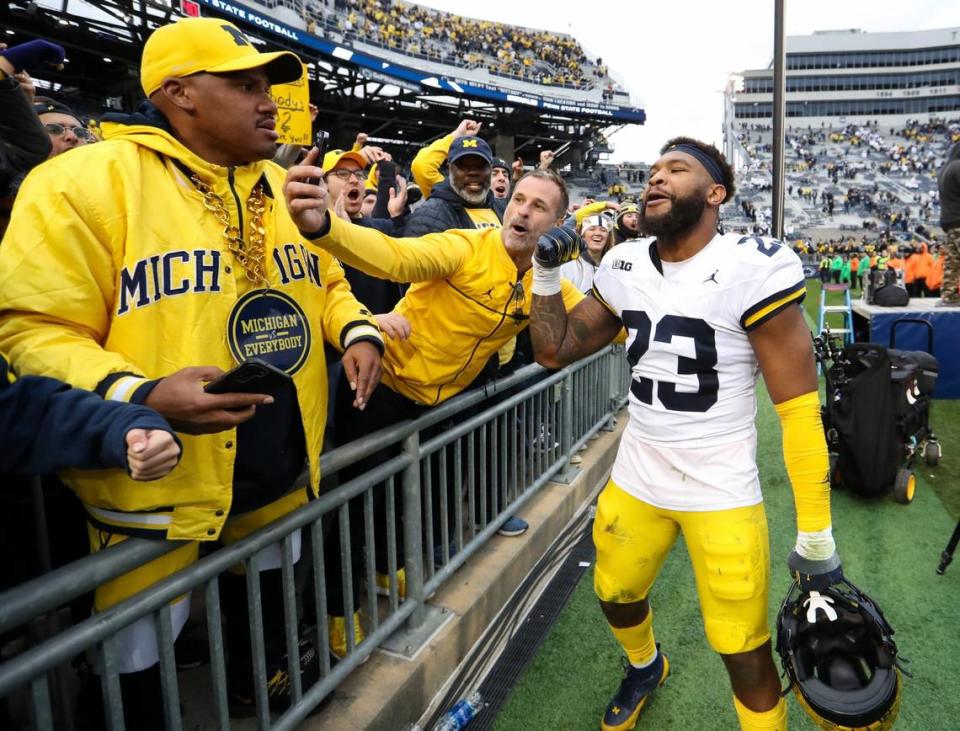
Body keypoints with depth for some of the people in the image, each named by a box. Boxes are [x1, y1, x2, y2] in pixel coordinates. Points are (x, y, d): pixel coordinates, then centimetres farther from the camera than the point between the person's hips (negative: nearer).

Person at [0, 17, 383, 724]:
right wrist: (138, 395, -32)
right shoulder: (84, 180, -14)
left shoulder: (284, 186, 8)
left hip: (284, 467, 6)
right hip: (159, 482, -6)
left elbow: (325, 280, 18)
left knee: (265, 594, 28)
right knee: (142, 647, 11)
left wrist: (357, 330, -3)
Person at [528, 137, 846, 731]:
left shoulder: (752, 269, -18)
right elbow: (555, 351, 7)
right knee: (617, 596, 23)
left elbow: (799, 407, -16)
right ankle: (646, 667, 56)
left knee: (746, 654, 3)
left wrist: (815, 533, -14)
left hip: (722, 493, -5)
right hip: (635, 479, 6)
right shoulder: (624, 268, -1)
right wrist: (547, 270, -4)